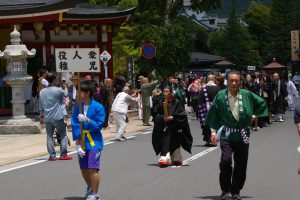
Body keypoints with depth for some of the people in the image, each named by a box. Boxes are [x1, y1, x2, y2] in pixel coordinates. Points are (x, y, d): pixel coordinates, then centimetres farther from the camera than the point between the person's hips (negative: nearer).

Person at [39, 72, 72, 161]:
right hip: (58, 117, -4)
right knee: (63, 135, 7)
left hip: (47, 118, 4)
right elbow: (66, 94, 10)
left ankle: (52, 155, 3)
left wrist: (41, 117, 17)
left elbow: (41, 106, 10)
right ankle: (63, 154, 2)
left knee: (49, 136, 7)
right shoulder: (58, 90, -10)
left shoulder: (42, 92, 6)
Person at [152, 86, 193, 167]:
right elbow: (155, 114, 6)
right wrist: (162, 117, -11)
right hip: (162, 126, 4)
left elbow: (182, 115, -7)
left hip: (173, 127, -4)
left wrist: (172, 117, -18)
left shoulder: (176, 102, -6)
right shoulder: (160, 103, 5)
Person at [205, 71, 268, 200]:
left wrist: (253, 116, 8)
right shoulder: (220, 96, -4)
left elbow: (261, 103, 13)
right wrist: (213, 132, 1)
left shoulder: (246, 95, -2)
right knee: (225, 160, -18)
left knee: (241, 165, 5)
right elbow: (214, 115, 3)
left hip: (242, 135, 2)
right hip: (226, 135, -2)